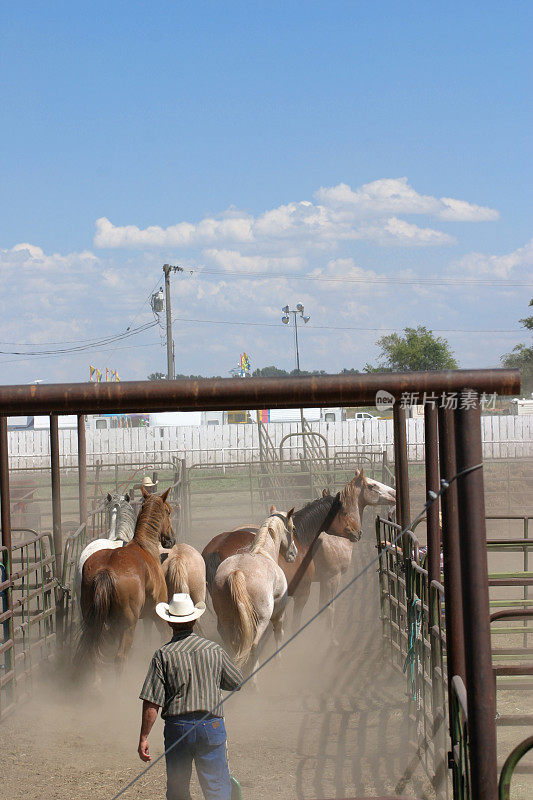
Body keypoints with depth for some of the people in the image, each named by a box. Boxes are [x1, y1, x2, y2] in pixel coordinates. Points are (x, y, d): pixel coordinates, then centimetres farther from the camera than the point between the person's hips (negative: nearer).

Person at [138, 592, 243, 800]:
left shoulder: (163, 655, -5)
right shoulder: (214, 650, 1)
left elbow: (151, 702, -9)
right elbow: (237, 682, 15)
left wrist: (143, 738, -3)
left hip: (177, 728, -1)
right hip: (211, 725, 1)